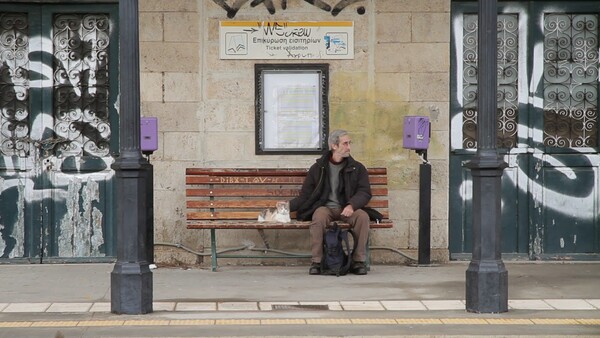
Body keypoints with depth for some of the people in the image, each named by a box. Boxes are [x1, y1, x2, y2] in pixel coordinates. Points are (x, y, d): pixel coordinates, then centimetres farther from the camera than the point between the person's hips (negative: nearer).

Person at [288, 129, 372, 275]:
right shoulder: (318, 168, 9)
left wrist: (351, 205, -20)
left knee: (362, 216, -31)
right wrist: (287, 206, -6)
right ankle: (316, 262, -27)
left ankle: (358, 261, -21)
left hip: (347, 209, 1)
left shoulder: (357, 168, 10)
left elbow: (365, 192, 1)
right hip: (325, 207, -1)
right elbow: (305, 196, 10)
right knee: (319, 217, -36)